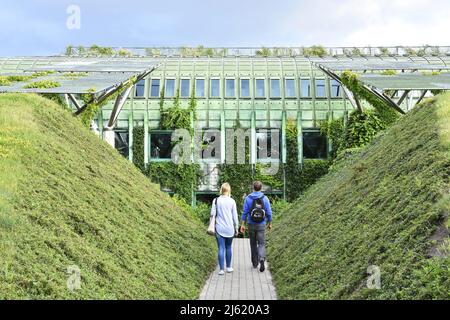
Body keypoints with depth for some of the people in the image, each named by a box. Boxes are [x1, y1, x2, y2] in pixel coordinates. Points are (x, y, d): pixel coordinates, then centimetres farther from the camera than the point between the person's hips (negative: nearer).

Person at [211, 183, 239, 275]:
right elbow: (235, 216, 0)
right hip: (229, 228, 0)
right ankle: (228, 267, 21)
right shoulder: (232, 201, -4)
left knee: (221, 249, 1)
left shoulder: (216, 201, -3)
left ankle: (221, 269, 0)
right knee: (228, 248, 14)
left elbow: (212, 214, 0)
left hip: (219, 228, 0)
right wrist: (236, 228, 10)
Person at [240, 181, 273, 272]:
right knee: (261, 244, 1)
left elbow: (245, 212, -5)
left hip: (251, 224, 1)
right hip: (261, 225, -1)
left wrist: (243, 225, -1)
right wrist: (269, 224, 11)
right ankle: (262, 259, -24)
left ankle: (255, 263, 22)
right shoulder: (265, 198, -4)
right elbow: (269, 213, -2)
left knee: (253, 244, 14)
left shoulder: (248, 198, -4)